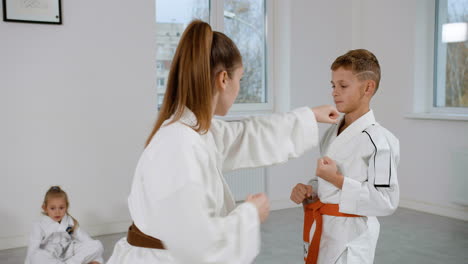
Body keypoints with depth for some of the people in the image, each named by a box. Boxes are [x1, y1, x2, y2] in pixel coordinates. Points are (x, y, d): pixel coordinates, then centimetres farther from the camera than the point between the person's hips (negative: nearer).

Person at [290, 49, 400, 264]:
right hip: (321, 233, 7)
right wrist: (306, 191, -3)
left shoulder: (378, 140, -17)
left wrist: (337, 179, -22)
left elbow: (387, 202, -19)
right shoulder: (331, 134, 7)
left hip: (350, 238, -7)